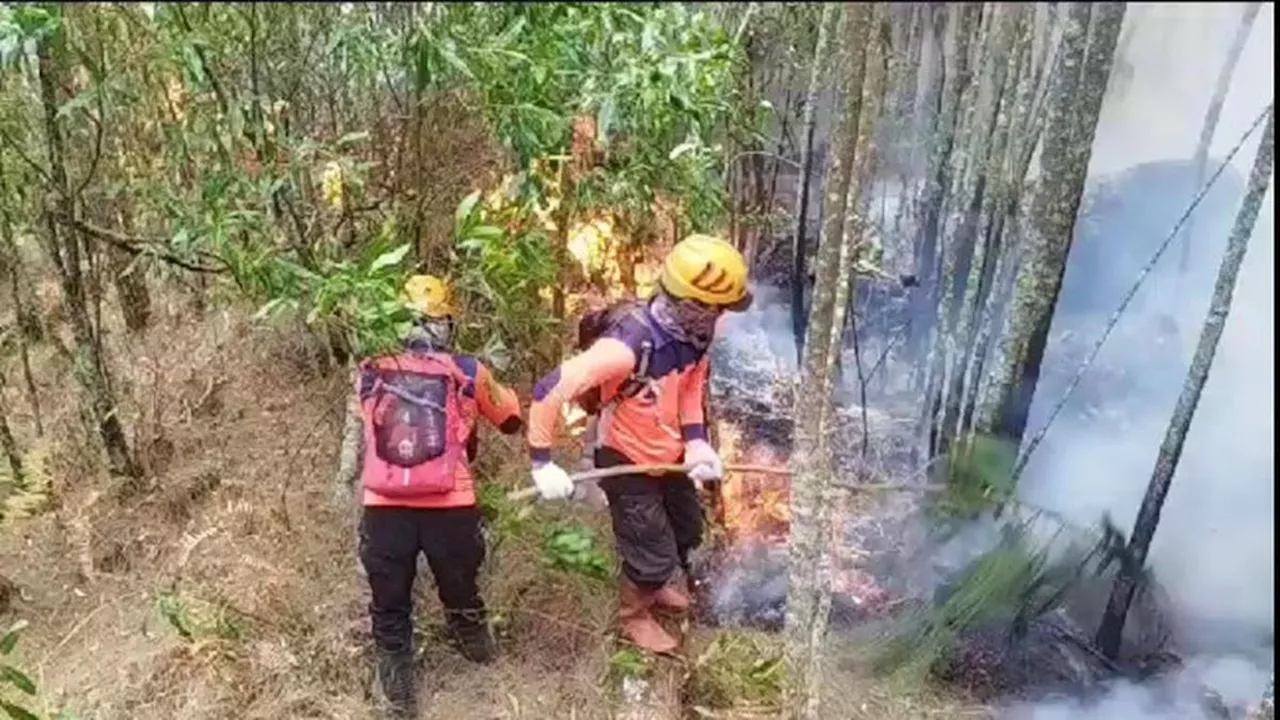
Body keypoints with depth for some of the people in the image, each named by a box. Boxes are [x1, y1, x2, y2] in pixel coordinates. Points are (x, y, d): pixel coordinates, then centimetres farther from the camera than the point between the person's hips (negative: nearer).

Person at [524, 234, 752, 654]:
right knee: (654, 553, 4)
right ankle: (634, 617, 36)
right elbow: (549, 391, -37)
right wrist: (542, 463, -33)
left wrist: (697, 441, -9)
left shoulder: (691, 332, -15)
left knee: (687, 530, 27)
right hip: (627, 461, -8)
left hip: (670, 455, 8)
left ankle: (657, 587, 57)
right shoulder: (627, 345, -38)